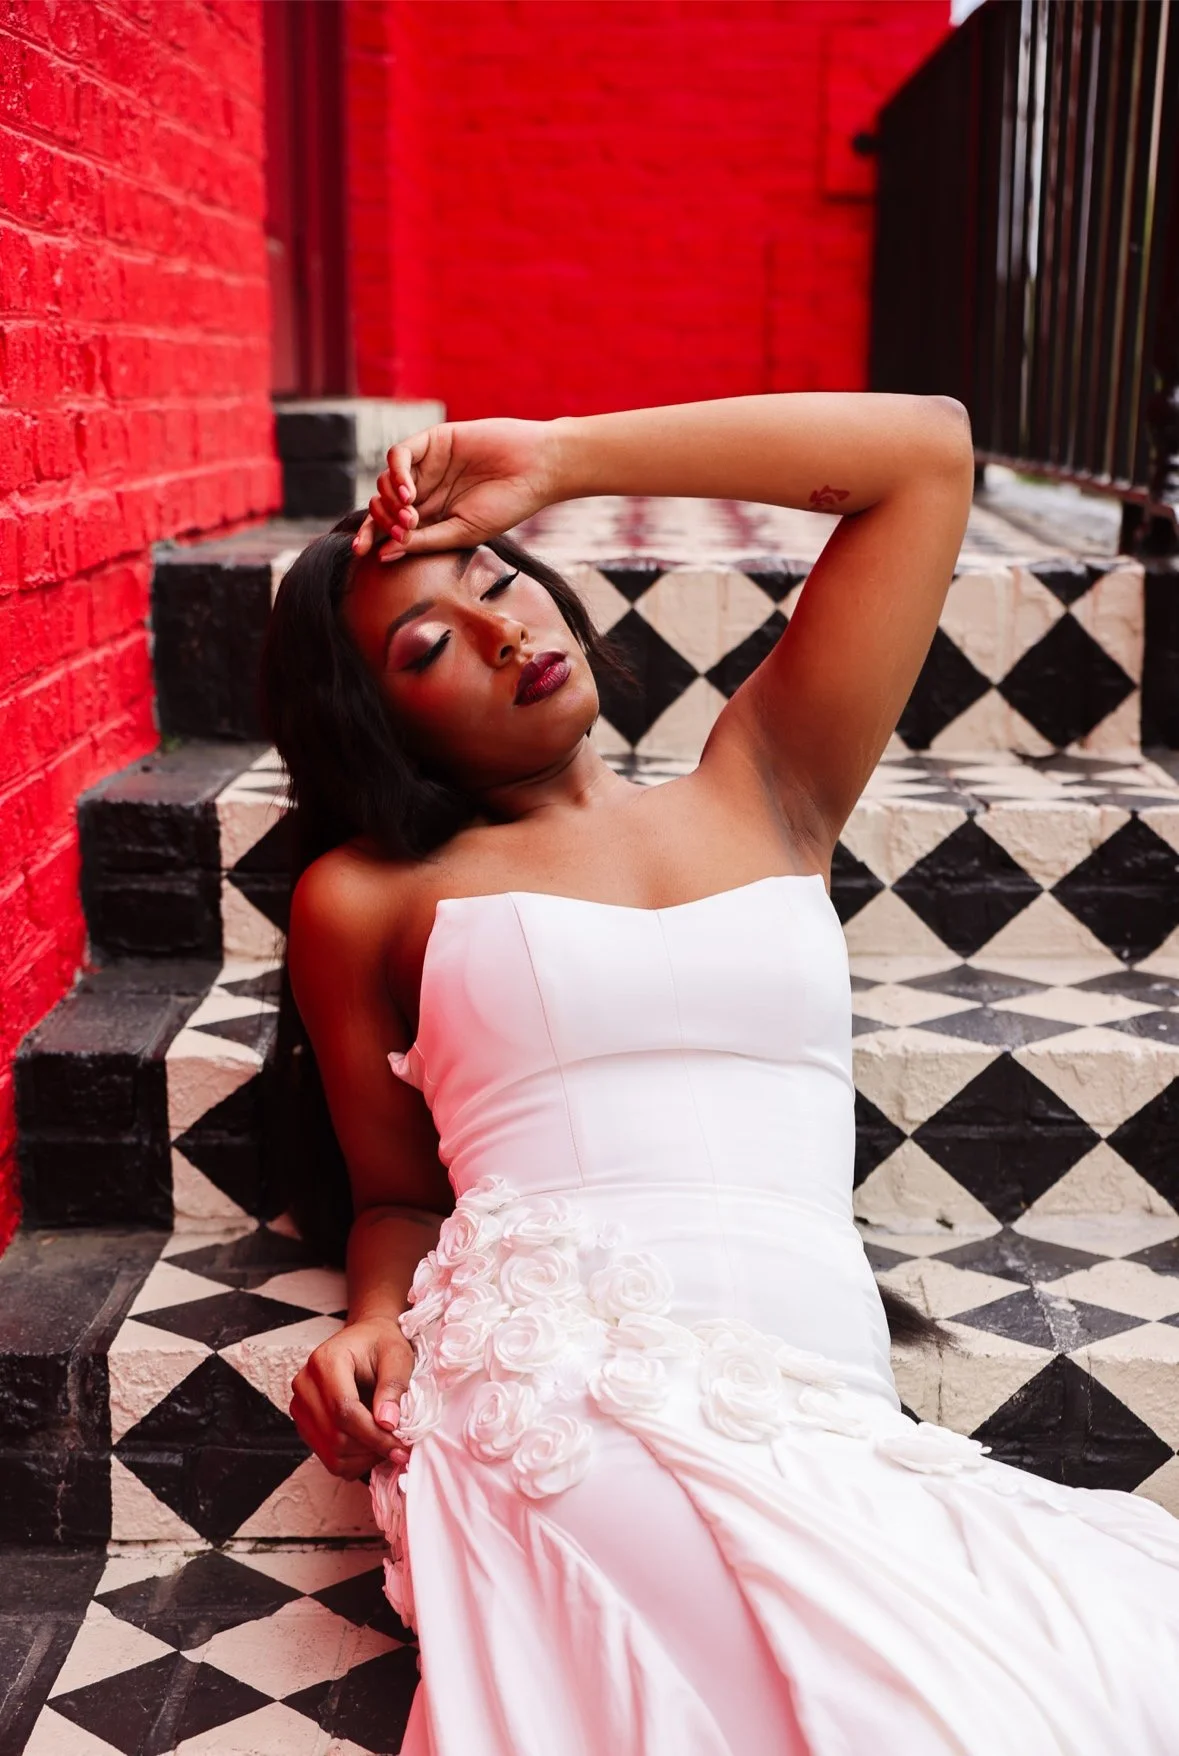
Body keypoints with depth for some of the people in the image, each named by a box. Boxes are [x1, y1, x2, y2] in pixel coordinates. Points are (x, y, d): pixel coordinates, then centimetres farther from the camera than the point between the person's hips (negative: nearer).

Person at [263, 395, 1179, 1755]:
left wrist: (557, 460, 15)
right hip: (560, 1405, -3)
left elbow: (925, 446, 16)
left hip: (828, 1421, 3)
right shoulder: (370, 897, 15)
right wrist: (376, 1324, -4)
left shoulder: (765, 788, 18)